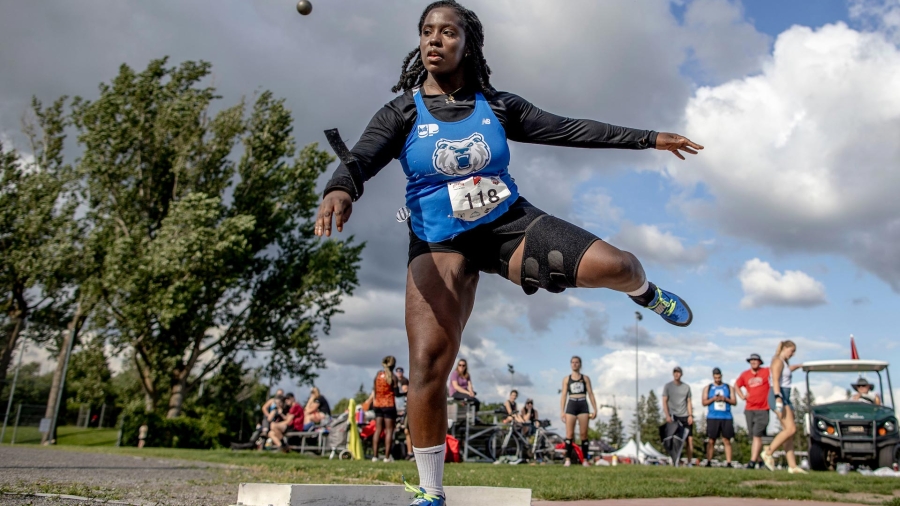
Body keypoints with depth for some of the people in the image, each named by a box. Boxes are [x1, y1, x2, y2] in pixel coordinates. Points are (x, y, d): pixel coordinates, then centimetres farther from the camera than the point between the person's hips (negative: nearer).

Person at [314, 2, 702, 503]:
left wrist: (649, 138, 6)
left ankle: (649, 295, 27)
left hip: (510, 223, 2)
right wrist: (340, 190, -46)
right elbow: (361, 158, -21)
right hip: (440, 244, -1)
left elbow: (570, 129, 6)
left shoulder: (498, 106, 3)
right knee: (429, 363, -15)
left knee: (615, 265, -15)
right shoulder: (402, 114, -4)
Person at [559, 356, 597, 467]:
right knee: (569, 434, -6)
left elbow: (590, 394, 9)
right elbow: (564, 395, 8)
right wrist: (562, 411, -1)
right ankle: (568, 459, -5)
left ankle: (585, 459, 2)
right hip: (571, 405, 0)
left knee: (584, 434, -2)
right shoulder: (566, 379, 11)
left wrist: (595, 409, 1)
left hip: (583, 405, 0)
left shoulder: (585, 378, 11)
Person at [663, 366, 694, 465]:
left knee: (690, 439, -4)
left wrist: (690, 415, 2)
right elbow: (664, 402, 2)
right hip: (673, 416, -3)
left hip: (685, 416, 3)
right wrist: (667, 416, -9)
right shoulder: (668, 386, 5)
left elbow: (688, 402, 14)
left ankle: (690, 462, 2)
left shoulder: (686, 387, 13)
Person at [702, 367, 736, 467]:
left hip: (726, 418, 0)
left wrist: (725, 399, -9)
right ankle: (708, 462, 1)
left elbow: (734, 402, 8)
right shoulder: (707, 388, 13)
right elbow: (704, 402, 6)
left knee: (727, 440, -3)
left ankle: (728, 463, -4)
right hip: (713, 418, 0)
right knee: (711, 441, -1)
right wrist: (713, 399, -11)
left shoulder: (729, 387, 14)